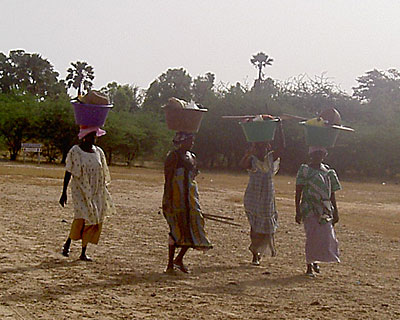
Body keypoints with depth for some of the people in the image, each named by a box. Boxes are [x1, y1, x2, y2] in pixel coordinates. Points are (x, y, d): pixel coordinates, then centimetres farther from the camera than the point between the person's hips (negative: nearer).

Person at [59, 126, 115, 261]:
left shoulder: (98, 152, 10)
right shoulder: (75, 151, -4)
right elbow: (68, 173, -2)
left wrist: (104, 193, 14)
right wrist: (64, 193, -4)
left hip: (95, 192, 5)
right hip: (80, 190, -5)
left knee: (95, 219, -1)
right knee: (82, 216, -19)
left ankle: (83, 252, 8)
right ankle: (67, 243, 2)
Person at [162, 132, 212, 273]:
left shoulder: (191, 157, 16)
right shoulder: (173, 156, -8)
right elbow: (168, 179, -13)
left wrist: (195, 201, 21)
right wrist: (167, 200, -19)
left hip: (190, 198, 8)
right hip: (176, 197, -8)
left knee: (194, 225, 1)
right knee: (177, 228, -4)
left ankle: (179, 259, 13)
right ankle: (170, 264, 5)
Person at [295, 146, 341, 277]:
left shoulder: (328, 171, 11)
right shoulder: (304, 170, -2)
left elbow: (332, 193, 15)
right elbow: (298, 192, -3)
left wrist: (335, 211, 12)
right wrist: (298, 211, -9)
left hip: (325, 209, 4)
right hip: (310, 209, -4)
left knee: (326, 237, 0)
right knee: (312, 237, -8)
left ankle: (315, 260, 26)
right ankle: (309, 266, 6)